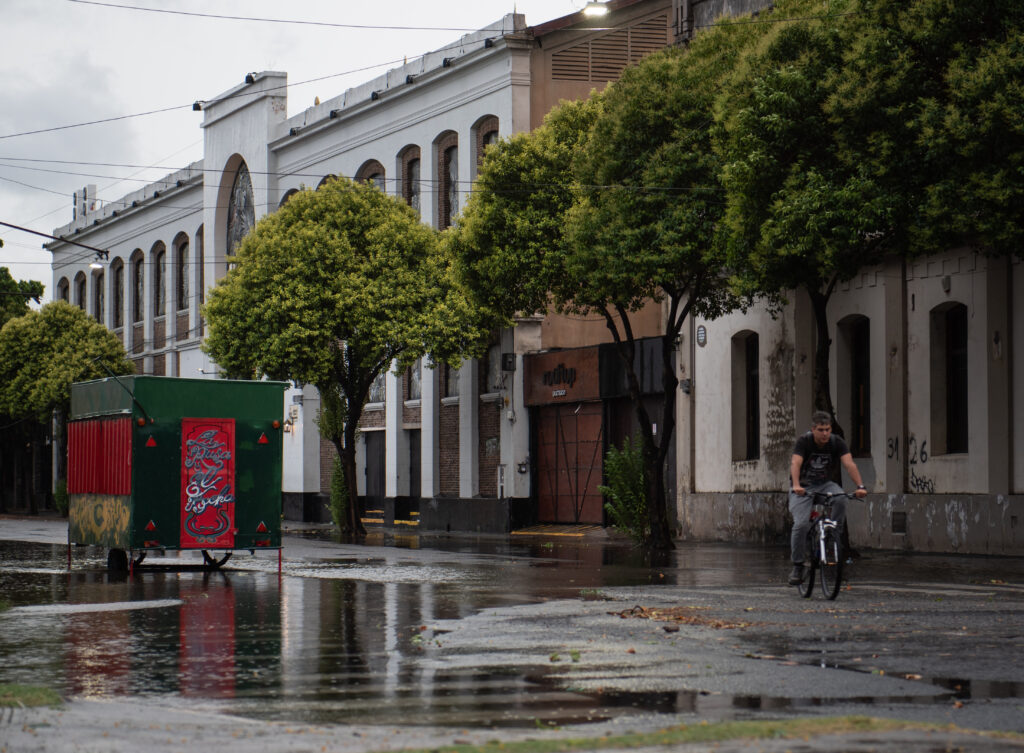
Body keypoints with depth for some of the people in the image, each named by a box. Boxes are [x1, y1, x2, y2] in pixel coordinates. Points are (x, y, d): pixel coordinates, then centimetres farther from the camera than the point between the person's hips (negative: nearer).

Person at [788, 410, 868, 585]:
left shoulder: (837, 443, -12)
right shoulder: (803, 441, -18)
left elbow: (849, 464, -24)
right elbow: (796, 463, -32)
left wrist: (860, 486, -39)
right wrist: (796, 485, -51)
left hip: (825, 484, 2)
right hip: (803, 486, -2)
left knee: (840, 498, -32)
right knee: (801, 524, -20)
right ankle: (798, 566, -6)